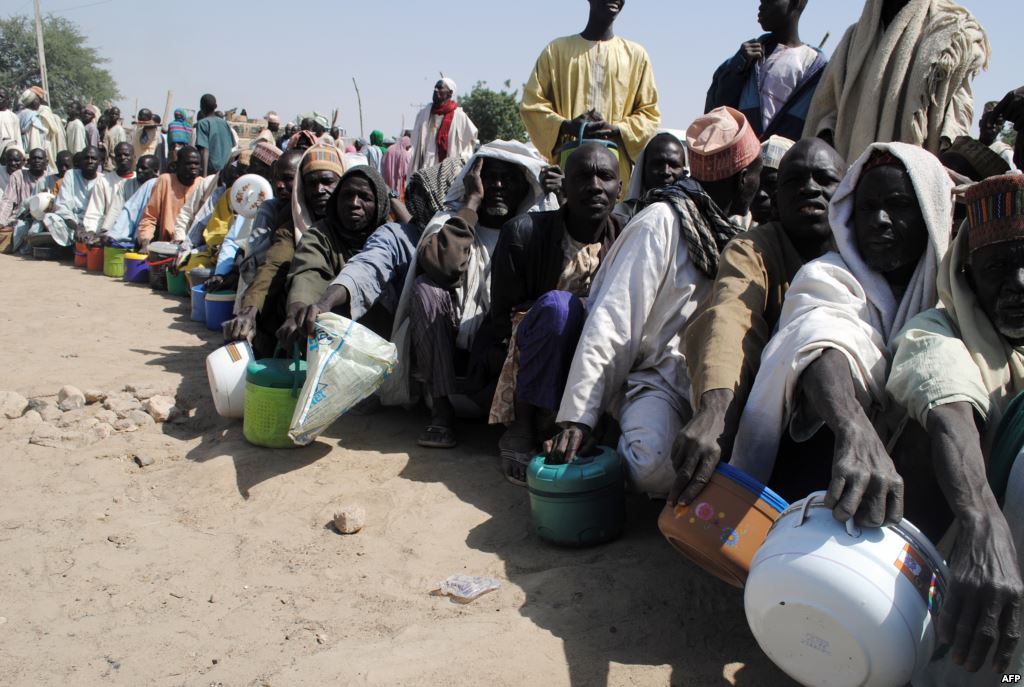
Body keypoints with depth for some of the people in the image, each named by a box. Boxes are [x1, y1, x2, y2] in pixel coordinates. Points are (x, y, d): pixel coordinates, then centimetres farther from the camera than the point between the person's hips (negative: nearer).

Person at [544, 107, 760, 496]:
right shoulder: (663, 221, -8)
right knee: (656, 462, -34)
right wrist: (578, 416, -21)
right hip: (658, 379, -8)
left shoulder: (727, 232, 17)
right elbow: (611, 321, -16)